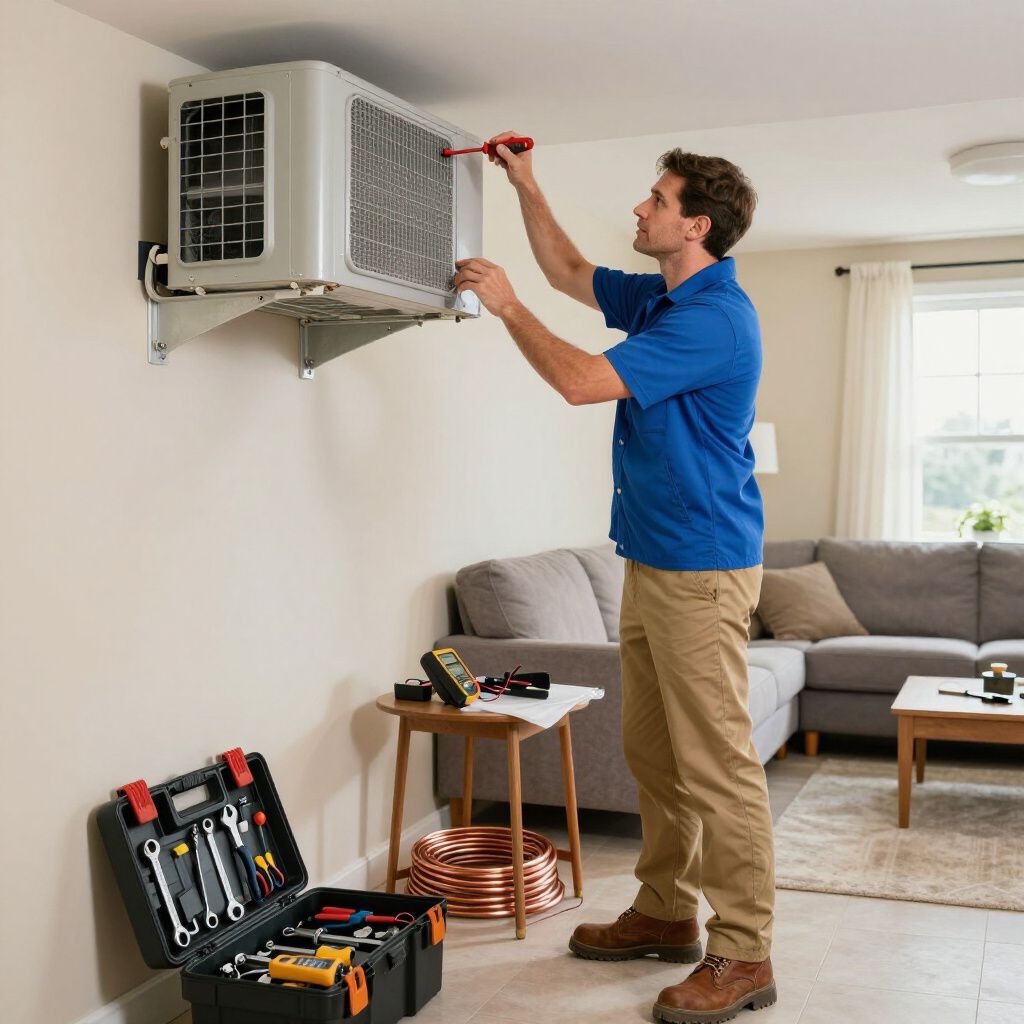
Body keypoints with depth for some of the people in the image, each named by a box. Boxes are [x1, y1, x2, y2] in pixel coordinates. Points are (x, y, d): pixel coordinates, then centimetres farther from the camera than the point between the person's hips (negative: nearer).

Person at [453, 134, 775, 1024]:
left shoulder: (714, 318, -17)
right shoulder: (659, 299, 14)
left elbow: (580, 380, -21)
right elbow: (570, 273, 29)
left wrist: (506, 305, -8)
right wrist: (525, 186, 19)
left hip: (703, 568, -10)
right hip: (653, 560, 10)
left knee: (716, 764, -5)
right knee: (652, 749, 16)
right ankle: (666, 913, 28)